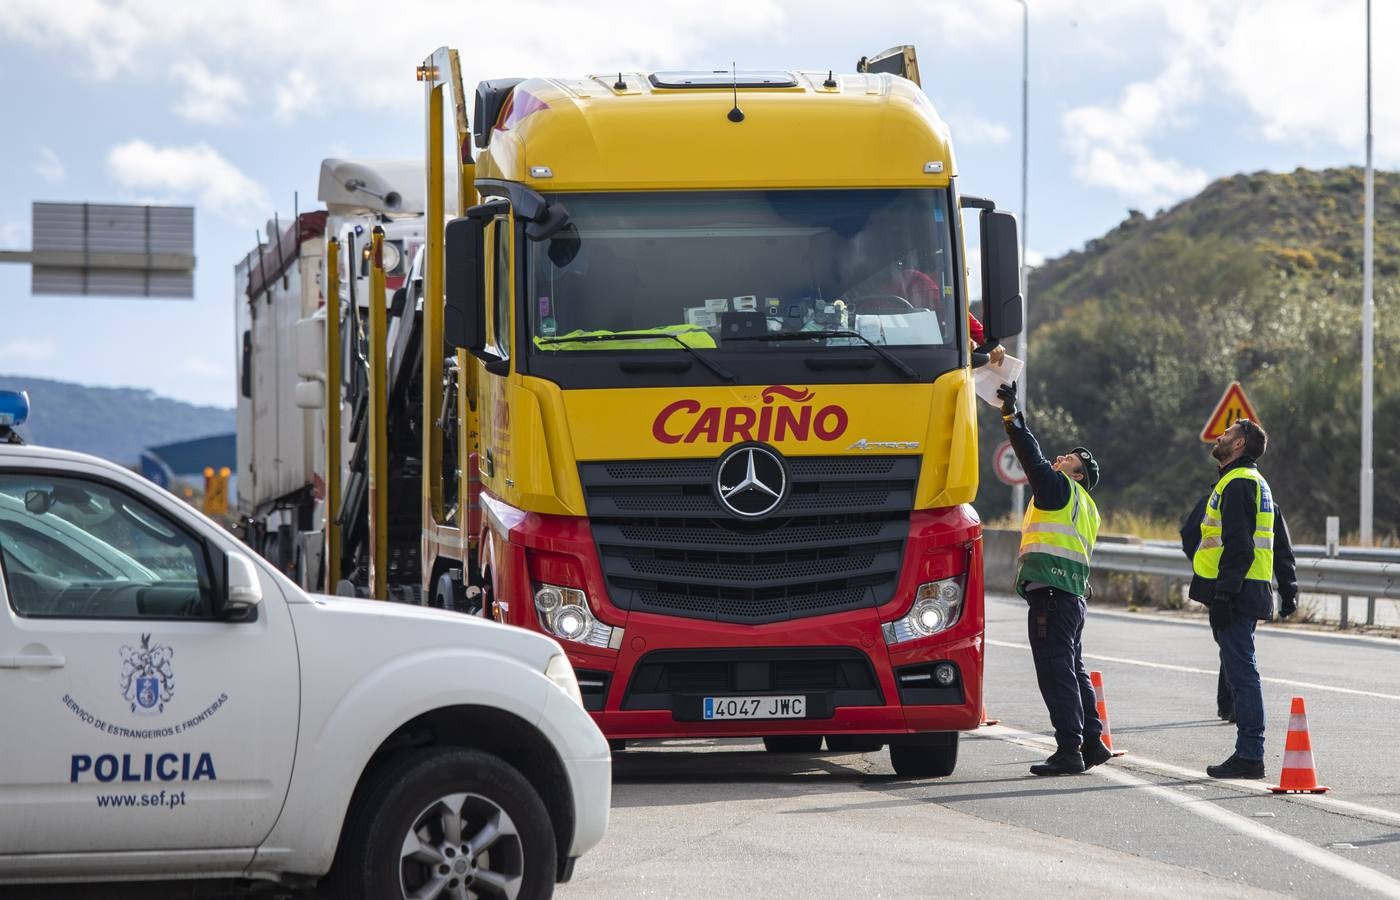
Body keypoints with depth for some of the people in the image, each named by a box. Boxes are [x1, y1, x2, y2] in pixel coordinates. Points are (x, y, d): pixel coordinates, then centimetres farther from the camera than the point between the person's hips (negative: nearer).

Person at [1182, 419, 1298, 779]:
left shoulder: (1238, 483, -11)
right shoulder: (1256, 484, 22)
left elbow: (1238, 546, -20)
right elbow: (1281, 545, 25)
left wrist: (1223, 595, -23)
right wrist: (1289, 589, 26)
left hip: (1236, 591, -10)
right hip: (1252, 593, 10)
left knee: (1240, 672, -9)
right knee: (1241, 672, 11)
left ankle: (1249, 756, -10)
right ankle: (1249, 753, 13)